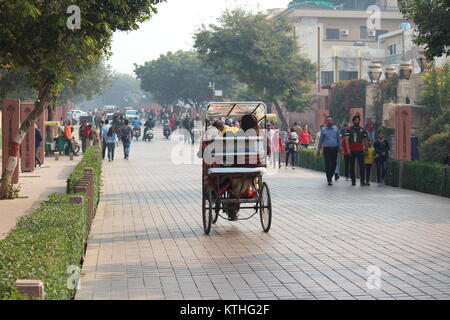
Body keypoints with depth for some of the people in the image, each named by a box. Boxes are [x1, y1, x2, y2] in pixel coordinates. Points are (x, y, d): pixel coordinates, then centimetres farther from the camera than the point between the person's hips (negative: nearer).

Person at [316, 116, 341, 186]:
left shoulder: (336, 129, 6)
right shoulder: (323, 130, 3)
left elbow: (338, 139, 12)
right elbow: (321, 140, 9)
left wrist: (339, 148, 9)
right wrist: (318, 149, 8)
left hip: (334, 148, 2)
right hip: (327, 149, -2)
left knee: (334, 164, 4)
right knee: (328, 165, -6)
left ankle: (330, 176, 25)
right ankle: (329, 180, 0)